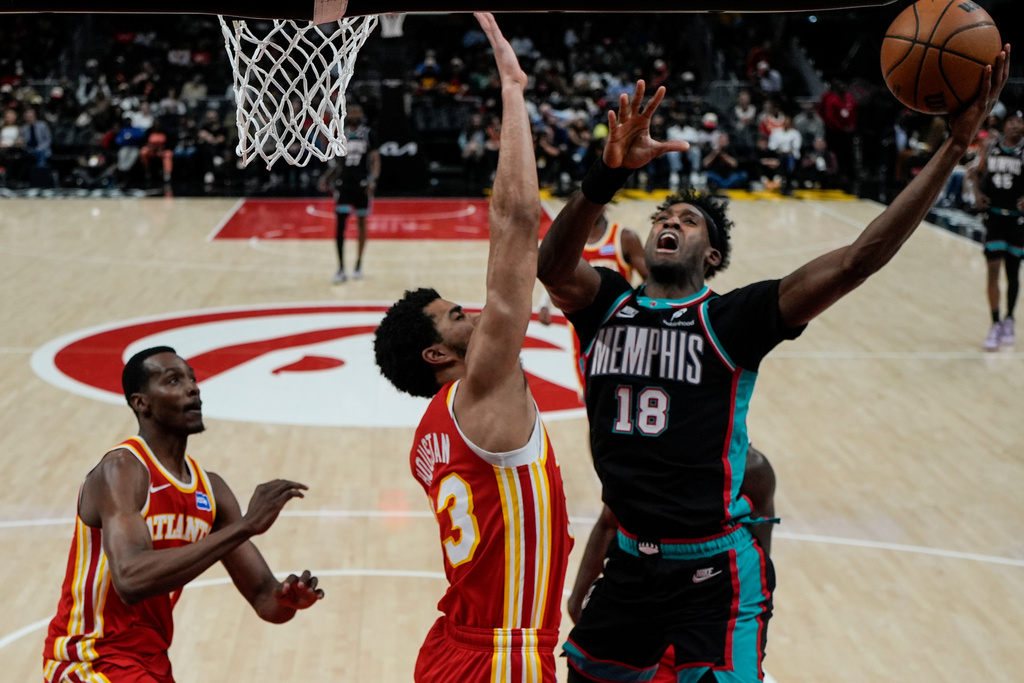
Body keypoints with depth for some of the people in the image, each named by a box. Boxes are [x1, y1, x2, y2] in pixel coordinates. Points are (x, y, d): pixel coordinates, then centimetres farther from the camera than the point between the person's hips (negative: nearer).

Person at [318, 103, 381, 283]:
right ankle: (341, 268, -6)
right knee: (340, 224, -8)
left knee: (361, 223, 9)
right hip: (343, 182, 2)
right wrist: (326, 177, 7)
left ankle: (359, 265, 21)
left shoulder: (369, 134, -1)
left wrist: (373, 180, -19)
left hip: (362, 184, -2)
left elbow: (375, 159, -5)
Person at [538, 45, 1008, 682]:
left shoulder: (729, 319, -8)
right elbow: (554, 266, -21)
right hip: (632, 562, 4)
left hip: (716, 575, -4)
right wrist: (610, 171, -39)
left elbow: (855, 262, -18)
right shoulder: (606, 305, 2)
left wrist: (956, 144, -24)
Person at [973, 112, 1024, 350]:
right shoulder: (990, 149, 2)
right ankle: (995, 324, 2)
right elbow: (979, 173, 16)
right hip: (993, 215, 1)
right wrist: (978, 193, -2)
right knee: (993, 269, -6)